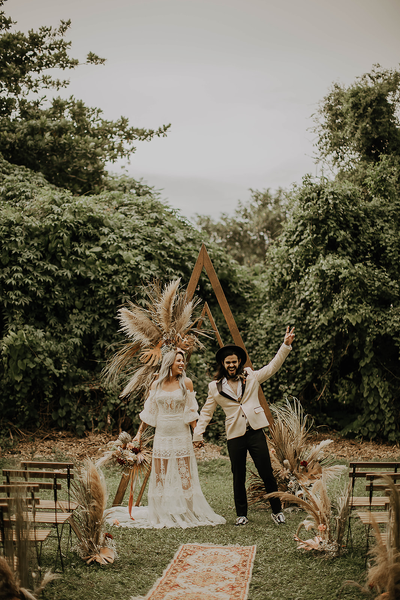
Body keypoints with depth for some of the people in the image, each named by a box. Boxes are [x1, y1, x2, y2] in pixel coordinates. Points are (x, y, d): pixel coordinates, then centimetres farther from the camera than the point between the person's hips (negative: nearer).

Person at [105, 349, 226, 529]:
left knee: (185, 476, -1)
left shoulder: (186, 383, -1)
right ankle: (160, 515, 16)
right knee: (159, 477, 5)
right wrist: (139, 433, 10)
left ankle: (188, 514, 10)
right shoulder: (157, 385, 6)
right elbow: (149, 412, 12)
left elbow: (190, 411, 0)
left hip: (181, 435, -2)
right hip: (161, 435, 2)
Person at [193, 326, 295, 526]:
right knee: (238, 477, 6)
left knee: (267, 473, 0)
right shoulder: (215, 387, 6)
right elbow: (206, 412, 11)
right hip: (235, 436, 0)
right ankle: (241, 515, 19)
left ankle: (277, 511, 15)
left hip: (255, 432, 0)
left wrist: (286, 345, -2)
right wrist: (198, 434, 7)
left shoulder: (251, 377, 7)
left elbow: (273, 366, 7)